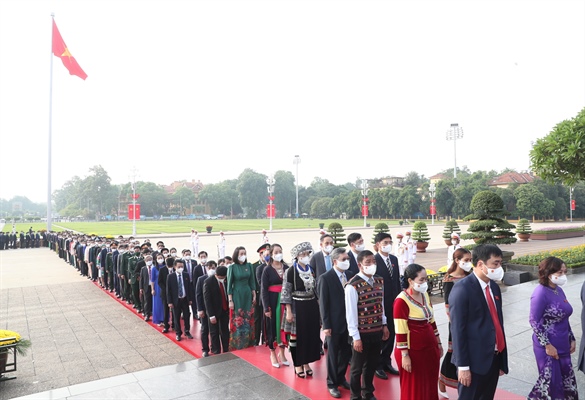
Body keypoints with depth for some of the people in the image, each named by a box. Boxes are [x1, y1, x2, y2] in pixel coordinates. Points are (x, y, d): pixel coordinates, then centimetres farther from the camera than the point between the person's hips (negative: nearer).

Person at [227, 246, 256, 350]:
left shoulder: (249, 265, 2)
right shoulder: (232, 267, -9)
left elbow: (252, 281, 8)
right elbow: (229, 284, -7)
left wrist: (254, 295, 7)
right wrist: (230, 300, -9)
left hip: (248, 295, 4)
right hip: (237, 295, -4)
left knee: (248, 320, 10)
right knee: (237, 321, 2)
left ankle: (248, 343, 23)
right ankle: (237, 344, 14)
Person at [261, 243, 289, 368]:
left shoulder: (287, 268, 4)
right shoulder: (267, 270, -5)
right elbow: (263, 290, -7)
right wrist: (266, 307, -12)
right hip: (273, 301, -3)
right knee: (273, 326, 5)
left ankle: (282, 352, 24)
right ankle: (273, 353, 20)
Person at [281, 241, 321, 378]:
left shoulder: (311, 270, 6)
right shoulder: (291, 271, -12)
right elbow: (286, 292, -12)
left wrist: (318, 306, 13)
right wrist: (289, 311, -15)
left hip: (311, 306, 6)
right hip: (297, 307, -6)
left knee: (311, 335, 12)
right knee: (296, 336, 6)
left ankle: (306, 362, 27)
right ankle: (298, 364, 21)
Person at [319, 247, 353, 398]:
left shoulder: (350, 275, 2)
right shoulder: (326, 278, -13)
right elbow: (323, 303, -11)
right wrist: (326, 325, -12)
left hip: (349, 321, 5)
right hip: (335, 323, -5)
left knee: (346, 352, 16)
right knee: (333, 354, 10)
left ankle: (341, 378, 37)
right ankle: (332, 383, 28)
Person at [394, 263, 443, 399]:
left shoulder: (425, 294, 4)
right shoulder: (402, 301, -19)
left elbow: (431, 320, 14)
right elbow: (400, 331, -17)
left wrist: (438, 343, 17)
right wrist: (404, 356, -16)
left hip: (430, 347, 7)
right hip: (413, 351, -7)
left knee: (430, 385, 17)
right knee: (414, 388, 8)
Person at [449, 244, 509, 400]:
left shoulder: (494, 287, 9)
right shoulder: (462, 289, -17)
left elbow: (498, 322, 13)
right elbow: (458, 330, -17)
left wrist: (502, 359, 15)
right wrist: (463, 366, -17)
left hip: (494, 358, 7)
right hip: (474, 360, -7)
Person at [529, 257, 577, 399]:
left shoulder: (559, 290, 5)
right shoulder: (541, 293, -19)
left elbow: (564, 319, 15)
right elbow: (534, 321, -18)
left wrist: (571, 339, 13)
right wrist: (547, 345, -17)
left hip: (563, 345, 8)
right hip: (548, 346, -8)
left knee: (567, 380, 14)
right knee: (550, 381, 1)